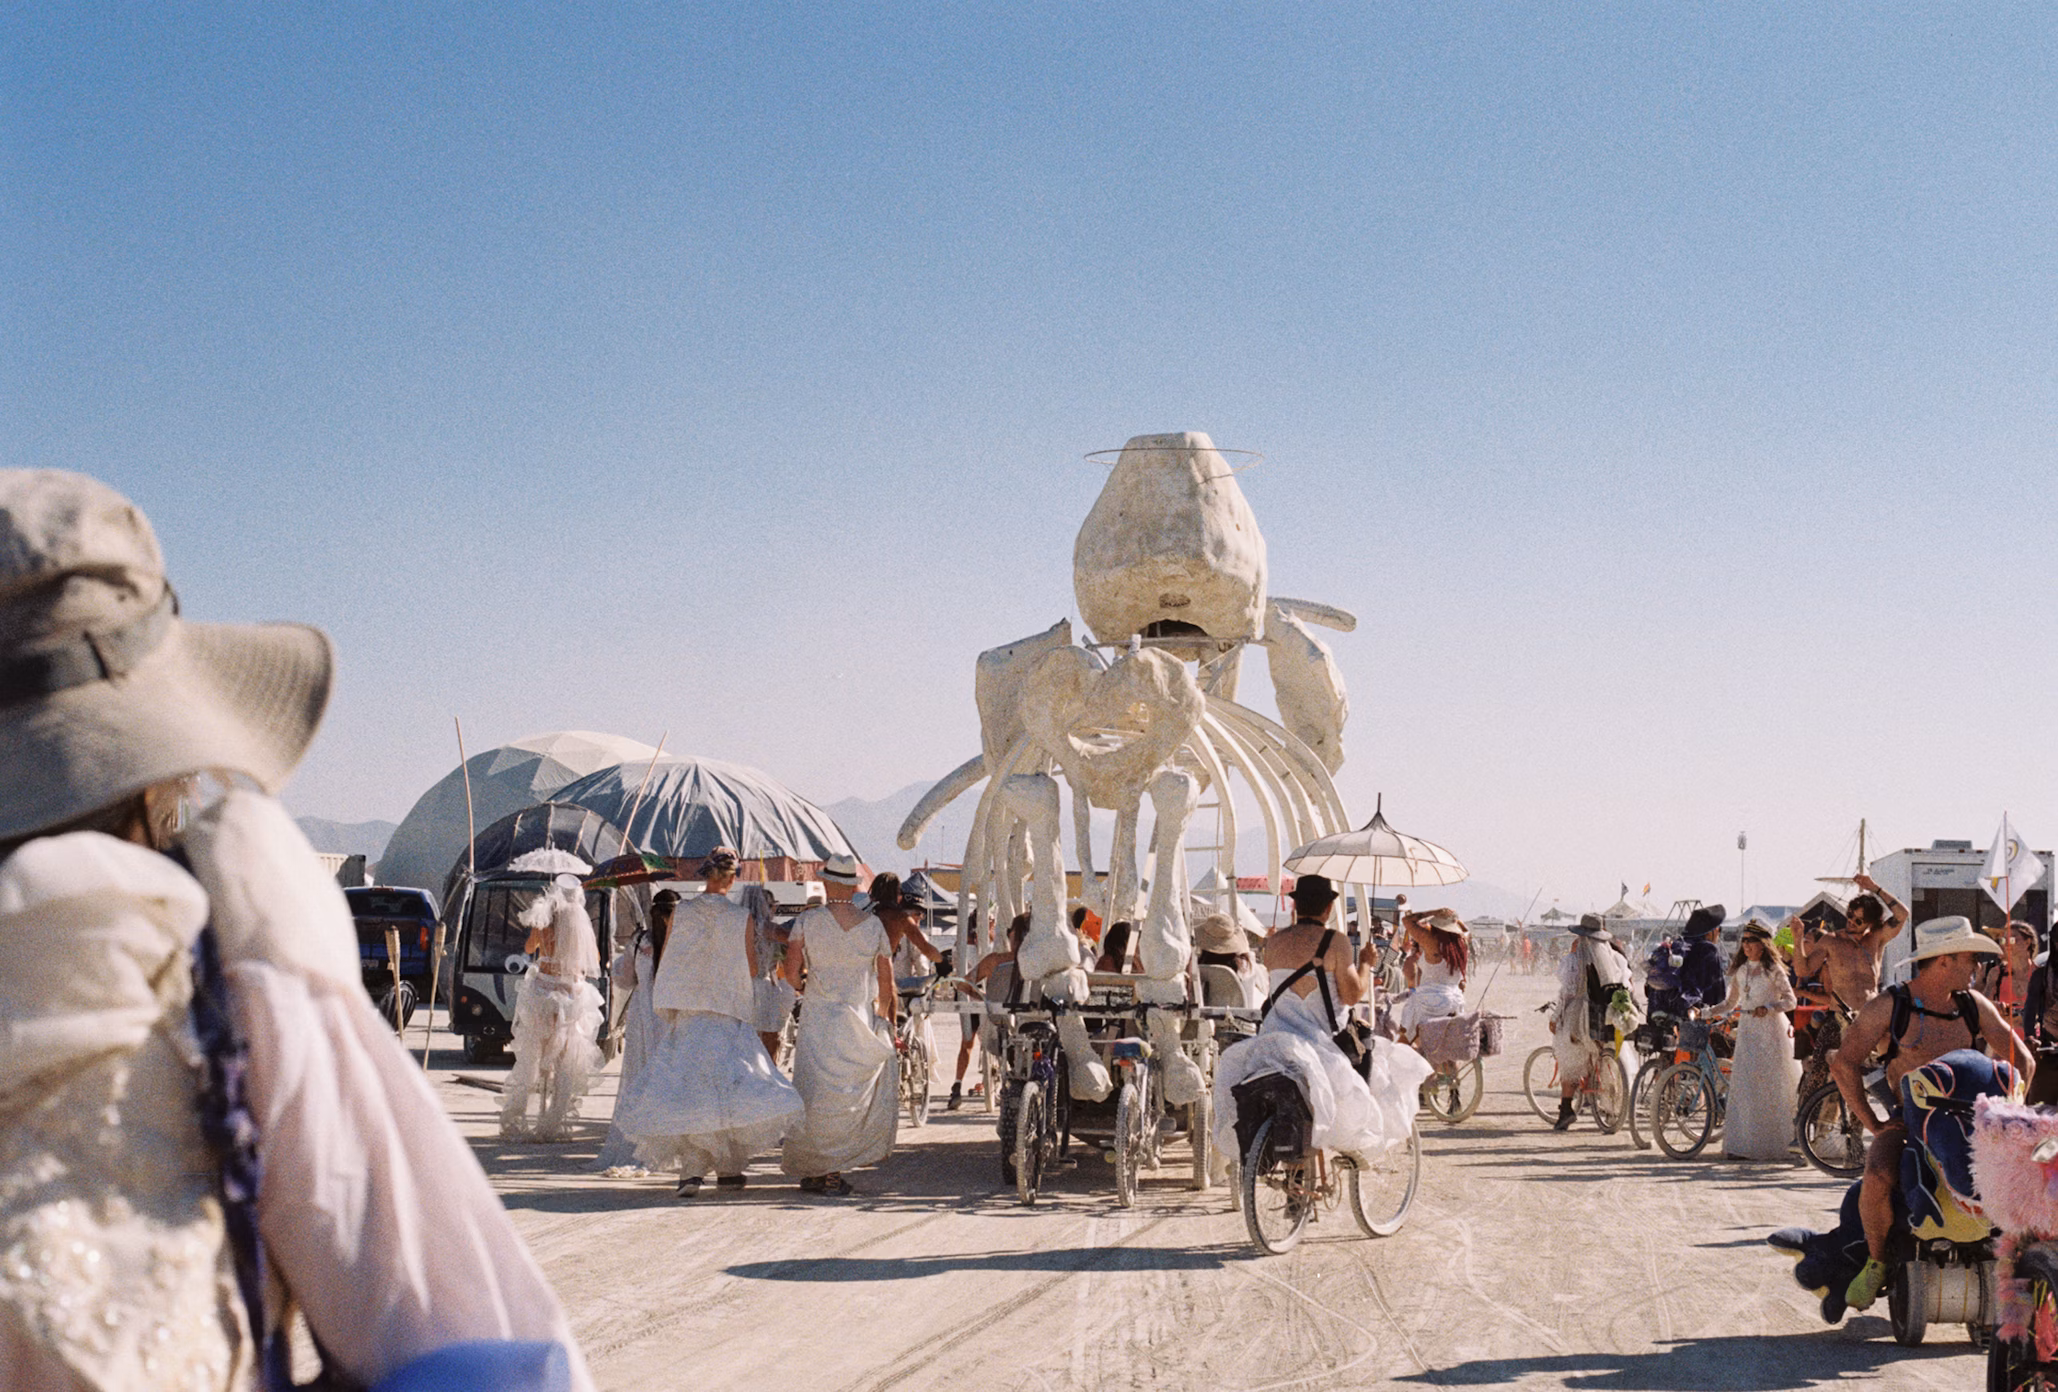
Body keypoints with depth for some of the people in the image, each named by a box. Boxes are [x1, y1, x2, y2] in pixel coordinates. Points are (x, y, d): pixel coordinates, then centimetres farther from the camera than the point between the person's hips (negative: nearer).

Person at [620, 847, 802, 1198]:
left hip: (683, 1012, 1)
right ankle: (728, 1168, 9)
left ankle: (691, 1169, -11)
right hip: (728, 1012, -1)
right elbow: (752, 971, -1)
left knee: (685, 1088, 0)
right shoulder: (741, 918, -4)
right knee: (729, 1085, 6)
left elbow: (663, 964, 4)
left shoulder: (679, 913, -1)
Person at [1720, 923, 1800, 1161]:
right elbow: (1731, 1003, 18)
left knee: (1773, 1086, -3)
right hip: (1747, 1030, 4)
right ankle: (1743, 1144, -4)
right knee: (1744, 1086, -4)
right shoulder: (1740, 971, 12)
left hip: (1771, 1028, -4)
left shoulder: (1773, 970, -2)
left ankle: (1773, 1143, 5)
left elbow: (1791, 1000, -5)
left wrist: (1768, 1008, -20)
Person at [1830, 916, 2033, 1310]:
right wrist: (1872, 1123, -9)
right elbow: (1844, 1063, -6)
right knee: (1877, 1181, -33)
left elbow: (2021, 1059, 17)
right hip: (1905, 1121, -3)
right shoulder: (1888, 1006, -4)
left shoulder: (1974, 1006, 9)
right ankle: (1876, 1263, -5)